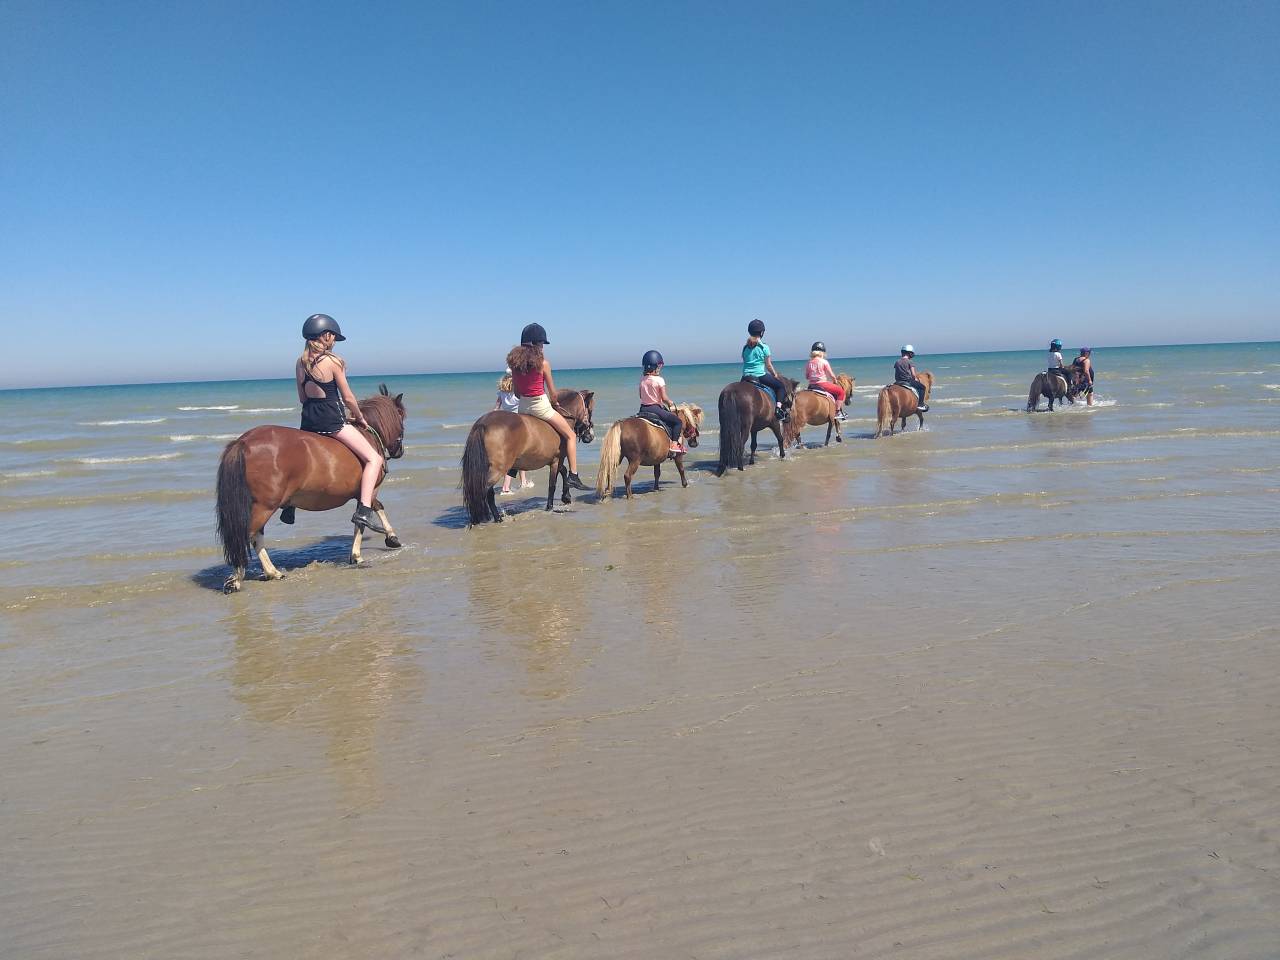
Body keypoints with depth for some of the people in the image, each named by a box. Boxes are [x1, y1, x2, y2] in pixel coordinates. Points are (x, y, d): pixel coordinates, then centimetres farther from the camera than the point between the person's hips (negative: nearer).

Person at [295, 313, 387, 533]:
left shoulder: (300, 363, 9)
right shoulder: (332, 361, -11)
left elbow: (302, 397, 14)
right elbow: (347, 397, -7)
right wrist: (360, 418, 8)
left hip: (308, 419, 8)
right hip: (331, 420, -8)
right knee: (374, 459, -8)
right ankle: (364, 510, -24)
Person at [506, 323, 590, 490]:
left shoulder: (514, 361, 2)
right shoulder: (543, 363, -13)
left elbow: (516, 392, 8)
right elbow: (552, 392, -5)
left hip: (523, 406, 6)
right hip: (541, 405, -6)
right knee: (570, 436, 6)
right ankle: (573, 476, -1)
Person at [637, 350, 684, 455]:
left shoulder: (642, 378, 3)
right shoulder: (659, 380, -14)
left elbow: (641, 395, 12)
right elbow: (664, 398, -12)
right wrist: (671, 403, 6)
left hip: (643, 408, 6)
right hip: (655, 409, -6)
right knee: (678, 421, 5)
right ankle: (674, 444, -4)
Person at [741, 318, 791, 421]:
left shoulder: (745, 347, 7)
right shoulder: (764, 347, -6)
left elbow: (744, 362, 12)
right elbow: (768, 365, -3)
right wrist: (775, 374, 13)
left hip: (746, 377, 5)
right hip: (760, 376, -5)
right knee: (780, 386, 10)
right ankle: (779, 408, -4)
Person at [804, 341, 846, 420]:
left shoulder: (809, 363, 5)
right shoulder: (824, 362, -7)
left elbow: (806, 377, 11)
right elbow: (832, 375, -2)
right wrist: (835, 381, 17)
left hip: (811, 385, 6)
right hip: (822, 384, -6)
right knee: (841, 391, 6)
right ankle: (837, 412, -2)